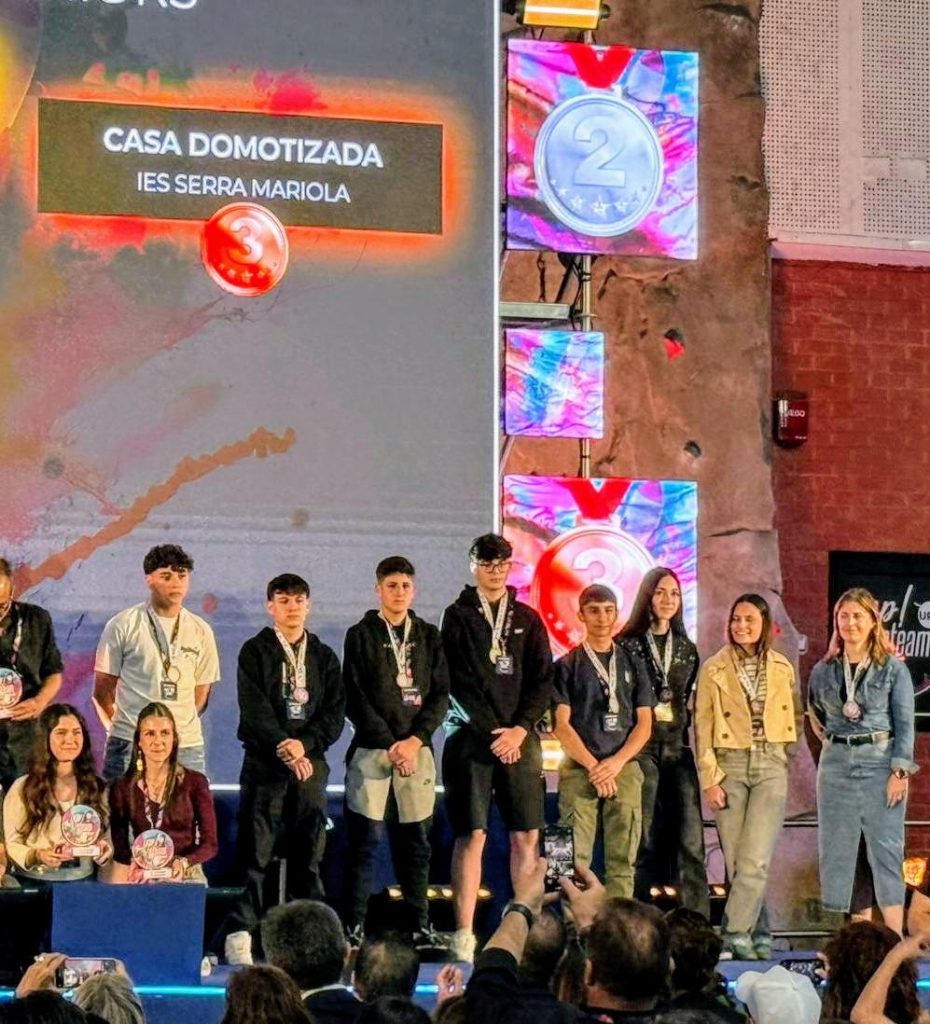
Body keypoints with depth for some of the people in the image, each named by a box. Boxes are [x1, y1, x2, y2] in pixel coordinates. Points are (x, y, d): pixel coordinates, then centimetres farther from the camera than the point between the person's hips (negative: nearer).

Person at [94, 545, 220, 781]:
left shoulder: (201, 632, 10)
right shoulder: (123, 626, 1)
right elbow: (102, 690, 6)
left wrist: (180, 725, 10)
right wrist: (125, 727, 9)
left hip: (187, 745, 3)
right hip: (129, 744, -3)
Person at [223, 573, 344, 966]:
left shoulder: (324, 657, 14)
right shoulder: (255, 652, 4)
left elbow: (336, 713, 5)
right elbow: (254, 708, -7)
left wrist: (304, 743, -12)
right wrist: (285, 749, -18)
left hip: (311, 761, 3)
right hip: (265, 761, -3)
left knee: (308, 852, 3)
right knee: (255, 850, -7)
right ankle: (240, 932, -7)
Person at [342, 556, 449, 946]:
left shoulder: (429, 636, 12)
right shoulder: (361, 635, 3)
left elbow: (440, 695, 7)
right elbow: (356, 700, -2)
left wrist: (414, 741, -6)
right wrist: (391, 745, -8)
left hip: (416, 749, 3)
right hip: (371, 751, -3)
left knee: (415, 840, 5)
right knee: (365, 839, -4)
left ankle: (420, 925, 10)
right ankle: (353, 926, -3)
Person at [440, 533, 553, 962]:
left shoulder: (527, 619, 13)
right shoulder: (459, 616, 4)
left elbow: (543, 681, 8)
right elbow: (457, 683, -3)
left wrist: (519, 729, -6)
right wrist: (493, 732, -9)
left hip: (519, 737, 3)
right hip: (471, 737, -3)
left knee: (526, 834, 1)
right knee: (472, 834, -7)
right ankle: (464, 934, -8)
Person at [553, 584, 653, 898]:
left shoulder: (632, 664, 15)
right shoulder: (567, 666, 9)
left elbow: (644, 724, 11)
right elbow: (561, 725, 2)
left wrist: (616, 762, -5)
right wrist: (593, 766, -9)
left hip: (624, 769, 2)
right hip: (579, 769, -2)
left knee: (622, 861, -4)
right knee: (575, 861, -10)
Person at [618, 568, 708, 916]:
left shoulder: (687, 650, 14)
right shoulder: (628, 646, 1)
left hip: (678, 750, 3)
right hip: (642, 750, -3)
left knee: (689, 841, -6)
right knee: (648, 844, -3)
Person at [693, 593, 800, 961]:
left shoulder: (782, 669, 9)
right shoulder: (714, 670, 3)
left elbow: (794, 719, 19)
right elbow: (702, 728, 1)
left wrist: (786, 758, 6)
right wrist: (709, 780, -6)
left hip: (771, 767, 0)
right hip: (729, 765, 0)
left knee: (755, 858, -12)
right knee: (735, 859, -2)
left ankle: (736, 932, -11)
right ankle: (759, 933, 8)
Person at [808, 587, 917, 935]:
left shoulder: (893, 669, 0)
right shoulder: (823, 671, 9)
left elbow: (905, 723, -4)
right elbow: (815, 716, 23)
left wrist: (900, 772, -11)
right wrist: (833, 739, 9)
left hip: (880, 763, -4)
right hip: (836, 765, 4)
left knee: (886, 850, -6)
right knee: (835, 852, 2)